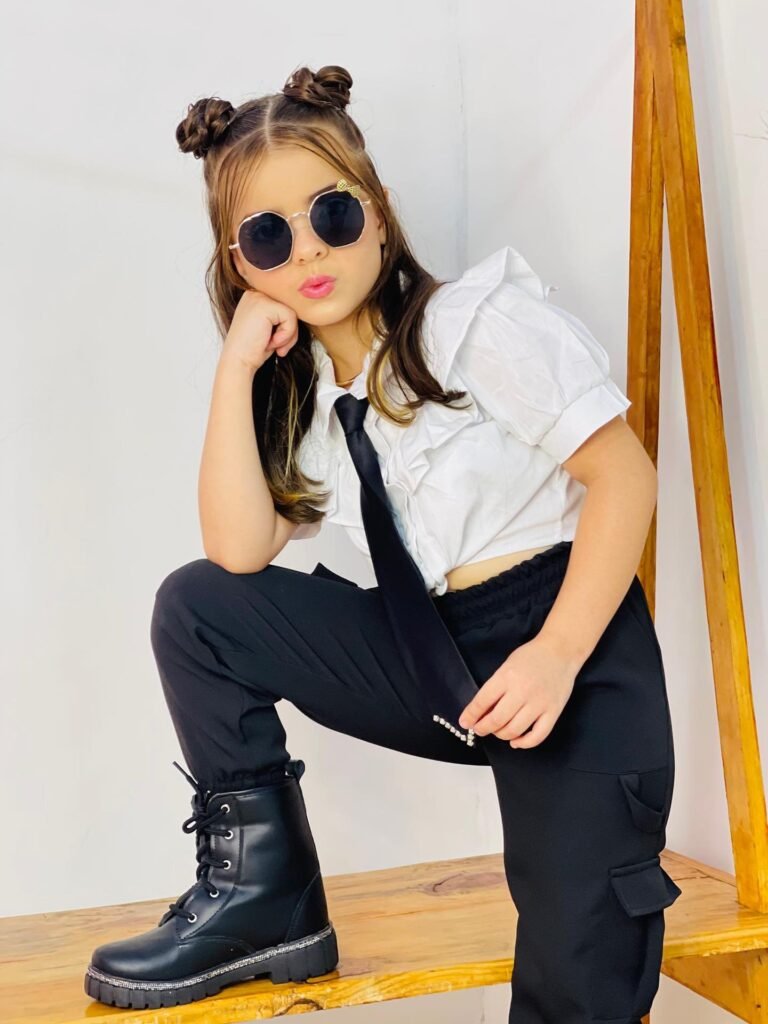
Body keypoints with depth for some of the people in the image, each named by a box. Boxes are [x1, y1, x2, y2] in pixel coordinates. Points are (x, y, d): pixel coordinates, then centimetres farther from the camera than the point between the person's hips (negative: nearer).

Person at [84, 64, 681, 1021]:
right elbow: (239, 552, -5)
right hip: (440, 664, 6)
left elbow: (624, 473, -13)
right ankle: (261, 888, -1)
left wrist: (555, 656, -21)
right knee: (195, 606, -7)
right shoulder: (301, 395, 10)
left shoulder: (478, 320, -7)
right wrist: (237, 368, -7)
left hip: (571, 640, -5)